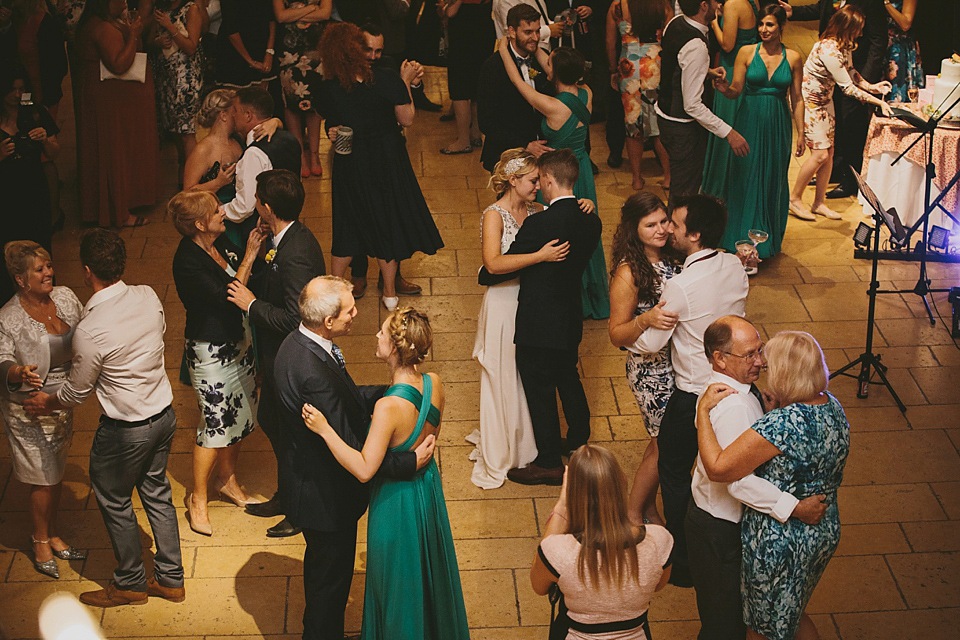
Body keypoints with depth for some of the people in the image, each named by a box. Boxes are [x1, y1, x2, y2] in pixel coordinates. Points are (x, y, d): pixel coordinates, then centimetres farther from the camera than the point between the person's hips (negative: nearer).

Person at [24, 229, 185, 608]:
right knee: (157, 494, 22)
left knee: (115, 503, 16)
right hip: (164, 414, 7)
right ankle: (170, 579, 34)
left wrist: (47, 403, 9)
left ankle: (130, 583, 33)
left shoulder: (90, 329, -28)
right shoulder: (148, 297, -10)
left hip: (126, 430, -7)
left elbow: (77, 392, -12)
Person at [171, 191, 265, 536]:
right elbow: (228, 297, -26)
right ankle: (197, 499, 19)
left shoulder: (220, 241, -1)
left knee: (240, 415, 18)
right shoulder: (187, 262, -25)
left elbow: (246, 278, 7)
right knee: (216, 424, 2)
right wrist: (249, 256, -21)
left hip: (239, 341, 8)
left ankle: (227, 479, 38)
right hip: (211, 351, -8)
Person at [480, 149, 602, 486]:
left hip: (539, 325, -7)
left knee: (539, 391, 8)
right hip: (571, 319, 7)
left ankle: (549, 463, 20)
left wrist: (483, 275, 4)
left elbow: (503, 268, -17)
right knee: (568, 379, 27)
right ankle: (580, 440, 45)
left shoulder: (539, 224, -26)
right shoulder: (590, 222, -5)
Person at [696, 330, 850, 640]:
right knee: (792, 614, 31)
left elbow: (718, 468, -32)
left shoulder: (781, 425, -33)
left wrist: (703, 411, -22)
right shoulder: (832, 406, -6)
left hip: (779, 542, -8)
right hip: (826, 532, 8)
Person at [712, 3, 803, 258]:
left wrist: (801, 133, 4)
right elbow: (736, 90, -4)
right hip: (749, 123, -1)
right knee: (746, 178, 1)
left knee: (773, 180, 8)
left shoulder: (793, 58, 2)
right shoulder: (747, 53, -2)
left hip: (778, 126, 1)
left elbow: (797, 99, 6)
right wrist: (724, 88, -27)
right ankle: (742, 240, 13)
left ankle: (768, 242, 22)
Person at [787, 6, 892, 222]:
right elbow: (848, 88, -25)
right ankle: (794, 199, 4)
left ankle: (819, 203, 14)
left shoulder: (843, 45, -2)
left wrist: (871, 86, -1)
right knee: (820, 153, -11)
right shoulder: (829, 50, -30)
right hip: (808, 101, -9)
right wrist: (878, 102, -21)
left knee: (829, 152, 6)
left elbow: (850, 71, 14)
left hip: (824, 101, 9)